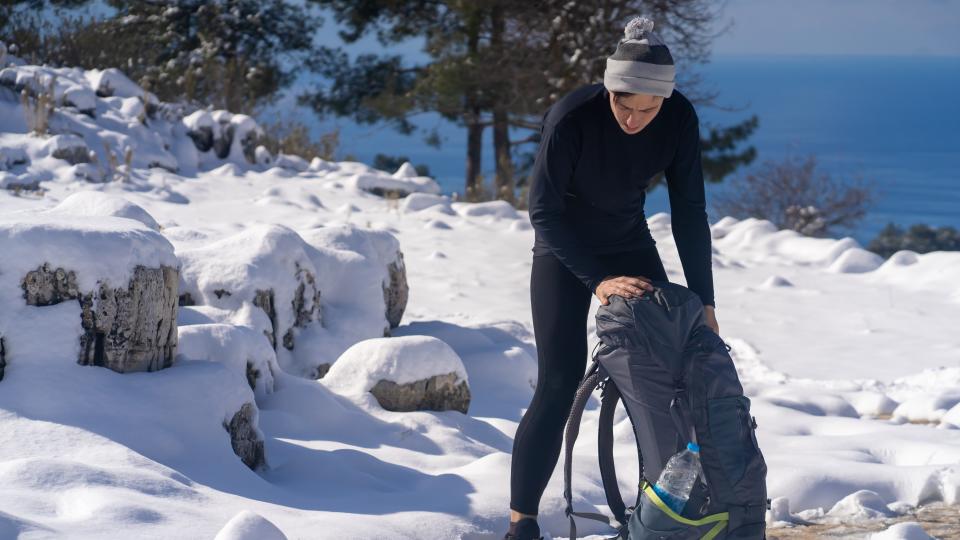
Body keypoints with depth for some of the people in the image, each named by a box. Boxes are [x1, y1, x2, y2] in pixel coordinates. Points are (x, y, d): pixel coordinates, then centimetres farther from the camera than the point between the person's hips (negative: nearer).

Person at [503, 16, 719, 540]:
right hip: (564, 250, -4)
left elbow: (689, 213, -13)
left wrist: (704, 302, -15)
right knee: (560, 384, -12)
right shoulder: (571, 118, -31)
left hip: (630, 245, 4)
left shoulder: (678, 119, -20)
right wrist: (597, 280, -32)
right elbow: (544, 211, -25)